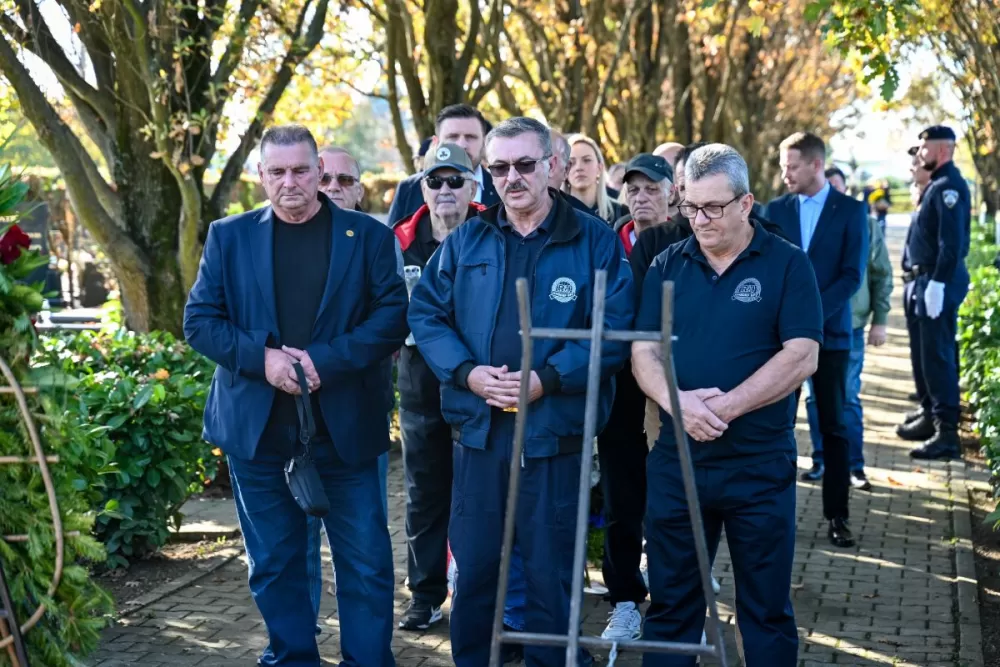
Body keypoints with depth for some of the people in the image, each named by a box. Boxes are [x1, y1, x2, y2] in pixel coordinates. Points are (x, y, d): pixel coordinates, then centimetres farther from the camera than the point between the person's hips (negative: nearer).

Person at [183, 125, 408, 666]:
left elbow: (393, 316, -5)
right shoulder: (229, 236, 7)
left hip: (345, 424, -1)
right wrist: (262, 357, -15)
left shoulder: (368, 235, 2)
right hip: (257, 427, 2)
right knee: (273, 562, 10)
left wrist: (326, 359, -18)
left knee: (366, 561, 2)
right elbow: (200, 320, 2)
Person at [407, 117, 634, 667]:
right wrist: (467, 373, -11)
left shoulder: (594, 241, -2)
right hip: (477, 426, 3)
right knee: (473, 564, 11)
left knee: (551, 570, 6)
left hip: (554, 429, -3)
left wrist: (547, 378, -19)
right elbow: (425, 313, 6)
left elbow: (615, 330, -9)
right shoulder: (465, 241, 8)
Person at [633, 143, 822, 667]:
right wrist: (676, 401, -19)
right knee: (670, 604, 10)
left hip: (760, 465, -3)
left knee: (766, 610, 7)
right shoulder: (668, 266, 7)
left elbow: (802, 355, -11)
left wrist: (727, 406, -19)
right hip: (676, 461, 3)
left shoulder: (787, 265, -2)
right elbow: (643, 351, 2)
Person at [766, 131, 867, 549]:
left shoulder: (851, 211, 1)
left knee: (833, 425, 3)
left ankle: (837, 515, 8)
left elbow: (852, 274, -6)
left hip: (828, 331, -2)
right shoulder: (776, 210, 8)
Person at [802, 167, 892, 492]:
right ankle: (821, 459, 19)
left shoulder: (866, 225, 1)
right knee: (817, 397, 8)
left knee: (848, 399, 3)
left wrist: (879, 320, 1)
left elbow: (882, 276, 5)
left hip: (850, 326, 0)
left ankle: (855, 465, 11)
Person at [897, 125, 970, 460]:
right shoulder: (935, 185, 17)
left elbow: (952, 241, -22)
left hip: (938, 284, -10)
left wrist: (938, 283, -26)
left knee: (938, 356, -11)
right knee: (922, 354, 17)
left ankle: (947, 433, -10)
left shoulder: (949, 186, -14)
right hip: (920, 282, 10)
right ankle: (930, 416, 28)